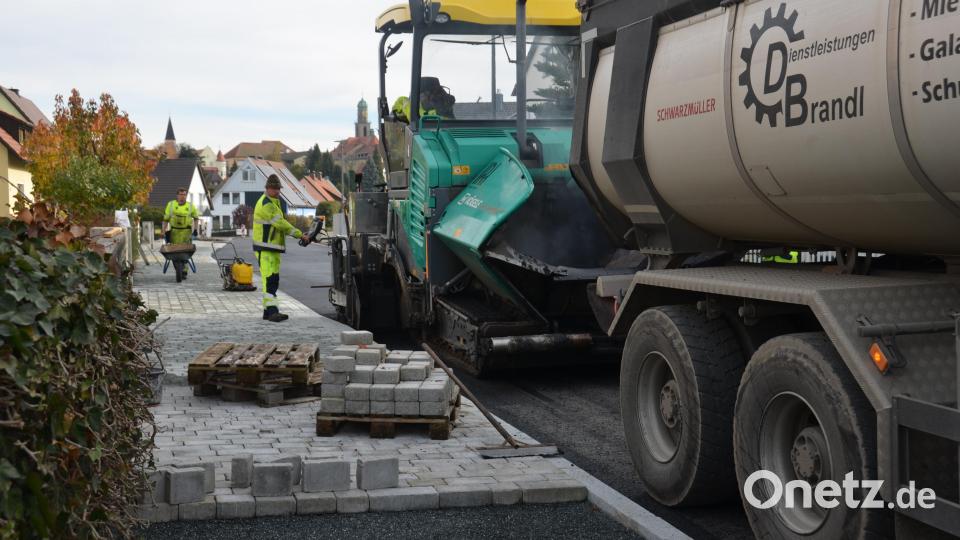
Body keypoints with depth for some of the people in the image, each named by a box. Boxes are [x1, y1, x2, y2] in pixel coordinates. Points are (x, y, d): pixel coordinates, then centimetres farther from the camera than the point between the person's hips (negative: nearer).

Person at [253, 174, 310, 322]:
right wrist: (300, 235, -16)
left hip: (274, 248, 10)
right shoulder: (265, 204, -15)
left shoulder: (274, 202, 18)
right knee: (269, 279, -17)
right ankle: (272, 311, -25)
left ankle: (267, 311, 17)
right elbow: (281, 223, -20)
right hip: (265, 248, -10)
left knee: (273, 280, 11)